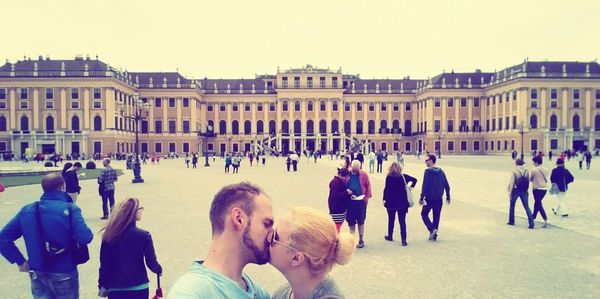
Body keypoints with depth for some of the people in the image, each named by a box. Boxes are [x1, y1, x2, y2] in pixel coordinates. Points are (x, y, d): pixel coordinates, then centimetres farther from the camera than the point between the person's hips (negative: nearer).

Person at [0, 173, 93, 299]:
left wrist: (20, 260, 2)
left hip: (37, 274, 4)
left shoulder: (27, 210, -1)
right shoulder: (70, 209, -16)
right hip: (64, 274, -3)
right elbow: (85, 237, -26)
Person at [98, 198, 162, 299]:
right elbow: (151, 262, -8)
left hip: (115, 288, 2)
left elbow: (104, 264, -1)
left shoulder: (109, 235, -6)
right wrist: (159, 270, 14)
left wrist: (102, 285, 12)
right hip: (139, 287, -2)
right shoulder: (144, 236, -13)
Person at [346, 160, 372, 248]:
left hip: (361, 201, -1)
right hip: (349, 201, 1)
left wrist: (367, 197, -4)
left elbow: (368, 186, 2)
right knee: (351, 221, 9)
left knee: (361, 221, 7)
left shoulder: (363, 175, -3)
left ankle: (361, 240, 20)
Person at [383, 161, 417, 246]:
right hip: (402, 202, 1)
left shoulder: (389, 177, -9)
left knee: (391, 220, 16)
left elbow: (386, 189, -11)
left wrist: (384, 199, -3)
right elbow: (414, 180, -4)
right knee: (402, 221, 4)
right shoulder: (403, 176, -2)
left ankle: (390, 236, 30)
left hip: (391, 202, -1)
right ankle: (404, 240, 0)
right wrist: (410, 187, 3)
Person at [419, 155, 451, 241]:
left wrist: (422, 197, -14)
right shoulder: (441, 171, 5)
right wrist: (448, 197, 16)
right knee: (436, 216, 13)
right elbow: (446, 185, 8)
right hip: (439, 198, 5)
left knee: (424, 214, 10)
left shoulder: (428, 171, -13)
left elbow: (425, 185, -17)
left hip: (429, 198, -5)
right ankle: (434, 235, 17)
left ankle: (432, 229, -9)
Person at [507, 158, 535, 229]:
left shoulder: (514, 171, -11)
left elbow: (511, 182, -13)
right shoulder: (526, 171, 1)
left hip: (516, 190, -3)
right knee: (527, 207, 4)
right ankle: (531, 223, -6)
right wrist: (526, 190, 13)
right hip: (524, 191, 3)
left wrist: (509, 192, -8)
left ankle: (511, 221, 22)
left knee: (512, 206, 15)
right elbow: (528, 181, 3)